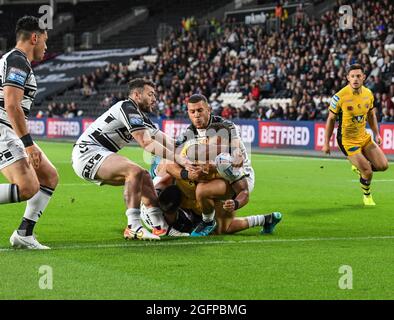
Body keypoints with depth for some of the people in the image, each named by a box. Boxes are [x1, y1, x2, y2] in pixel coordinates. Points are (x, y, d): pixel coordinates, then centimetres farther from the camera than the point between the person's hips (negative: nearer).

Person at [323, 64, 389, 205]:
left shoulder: (368, 94, -3)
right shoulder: (340, 97, -19)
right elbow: (331, 119, -8)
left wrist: (376, 134, 4)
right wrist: (326, 143, -6)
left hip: (364, 137, 6)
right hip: (347, 140, -6)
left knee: (383, 165, 0)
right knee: (368, 172, -11)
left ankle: (358, 166, 28)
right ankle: (367, 196, 20)